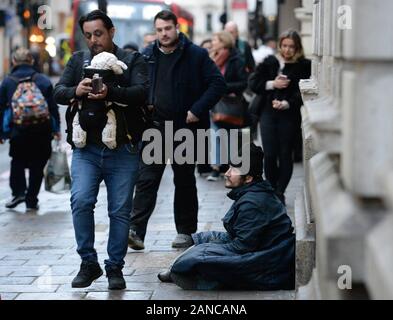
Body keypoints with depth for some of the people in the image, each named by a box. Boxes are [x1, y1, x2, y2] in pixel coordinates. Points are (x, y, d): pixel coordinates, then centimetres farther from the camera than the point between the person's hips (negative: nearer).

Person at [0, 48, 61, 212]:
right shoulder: (43, 80, 3)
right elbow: (53, 106, 3)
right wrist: (56, 129, 10)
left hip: (18, 131, 0)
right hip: (42, 131, 0)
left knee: (17, 161, 20)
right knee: (37, 165, 10)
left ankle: (19, 192, 4)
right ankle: (31, 201, 12)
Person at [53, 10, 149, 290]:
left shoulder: (132, 60, 4)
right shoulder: (78, 60, 12)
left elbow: (142, 91, -12)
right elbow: (58, 92, 2)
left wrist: (110, 93, -30)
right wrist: (76, 91, -21)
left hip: (123, 150, -1)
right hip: (86, 148, 1)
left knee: (120, 211, 3)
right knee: (81, 201, -13)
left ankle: (115, 268, 16)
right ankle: (89, 263, 1)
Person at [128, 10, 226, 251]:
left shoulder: (196, 55, -3)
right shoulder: (147, 56, 8)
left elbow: (218, 83, -6)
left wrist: (198, 110, -14)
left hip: (185, 128, -2)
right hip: (154, 127, 2)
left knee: (185, 181, 9)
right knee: (146, 179, -6)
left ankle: (186, 231, 19)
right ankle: (136, 231, -10)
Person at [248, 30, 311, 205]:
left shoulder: (304, 66, -1)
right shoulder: (269, 62, 9)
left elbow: (302, 92, -9)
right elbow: (253, 83, 6)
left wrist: (286, 104, -23)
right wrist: (271, 84, -8)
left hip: (290, 115, -2)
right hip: (269, 113, 2)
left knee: (285, 154, 2)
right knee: (269, 155, -3)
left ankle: (279, 192, 12)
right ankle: (272, 190, 13)